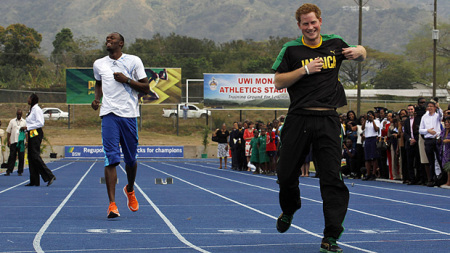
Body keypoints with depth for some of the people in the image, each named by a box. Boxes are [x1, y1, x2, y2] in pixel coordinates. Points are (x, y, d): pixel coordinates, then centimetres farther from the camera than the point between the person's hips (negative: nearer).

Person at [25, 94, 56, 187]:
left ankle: (50, 176, -11)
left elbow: (40, 123, -20)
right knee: (31, 157, 6)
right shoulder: (31, 109, 16)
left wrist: (28, 127, -19)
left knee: (35, 157, -13)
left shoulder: (37, 109, -13)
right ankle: (34, 181, 8)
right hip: (31, 134, 10)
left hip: (36, 134, -10)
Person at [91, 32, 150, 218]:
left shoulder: (134, 61, 4)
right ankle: (112, 204, -15)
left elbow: (146, 88, 3)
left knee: (130, 159, 8)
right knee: (111, 159, -12)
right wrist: (97, 98, 11)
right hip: (109, 114, 0)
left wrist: (127, 80, -10)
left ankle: (130, 190, 38)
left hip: (129, 114, 0)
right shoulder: (99, 64, 12)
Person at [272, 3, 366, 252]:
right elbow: (278, 82, -2)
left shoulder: (334, 44, 9)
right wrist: (305, 69, -14)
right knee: (286, 174, 6)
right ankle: (289, 210, 39)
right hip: (298, 118, 0)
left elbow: (362, 54, 25)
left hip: (328, 120, 0)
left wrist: (358, 51, 1)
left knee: (332, 177, -7)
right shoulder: (291, 49, 2)